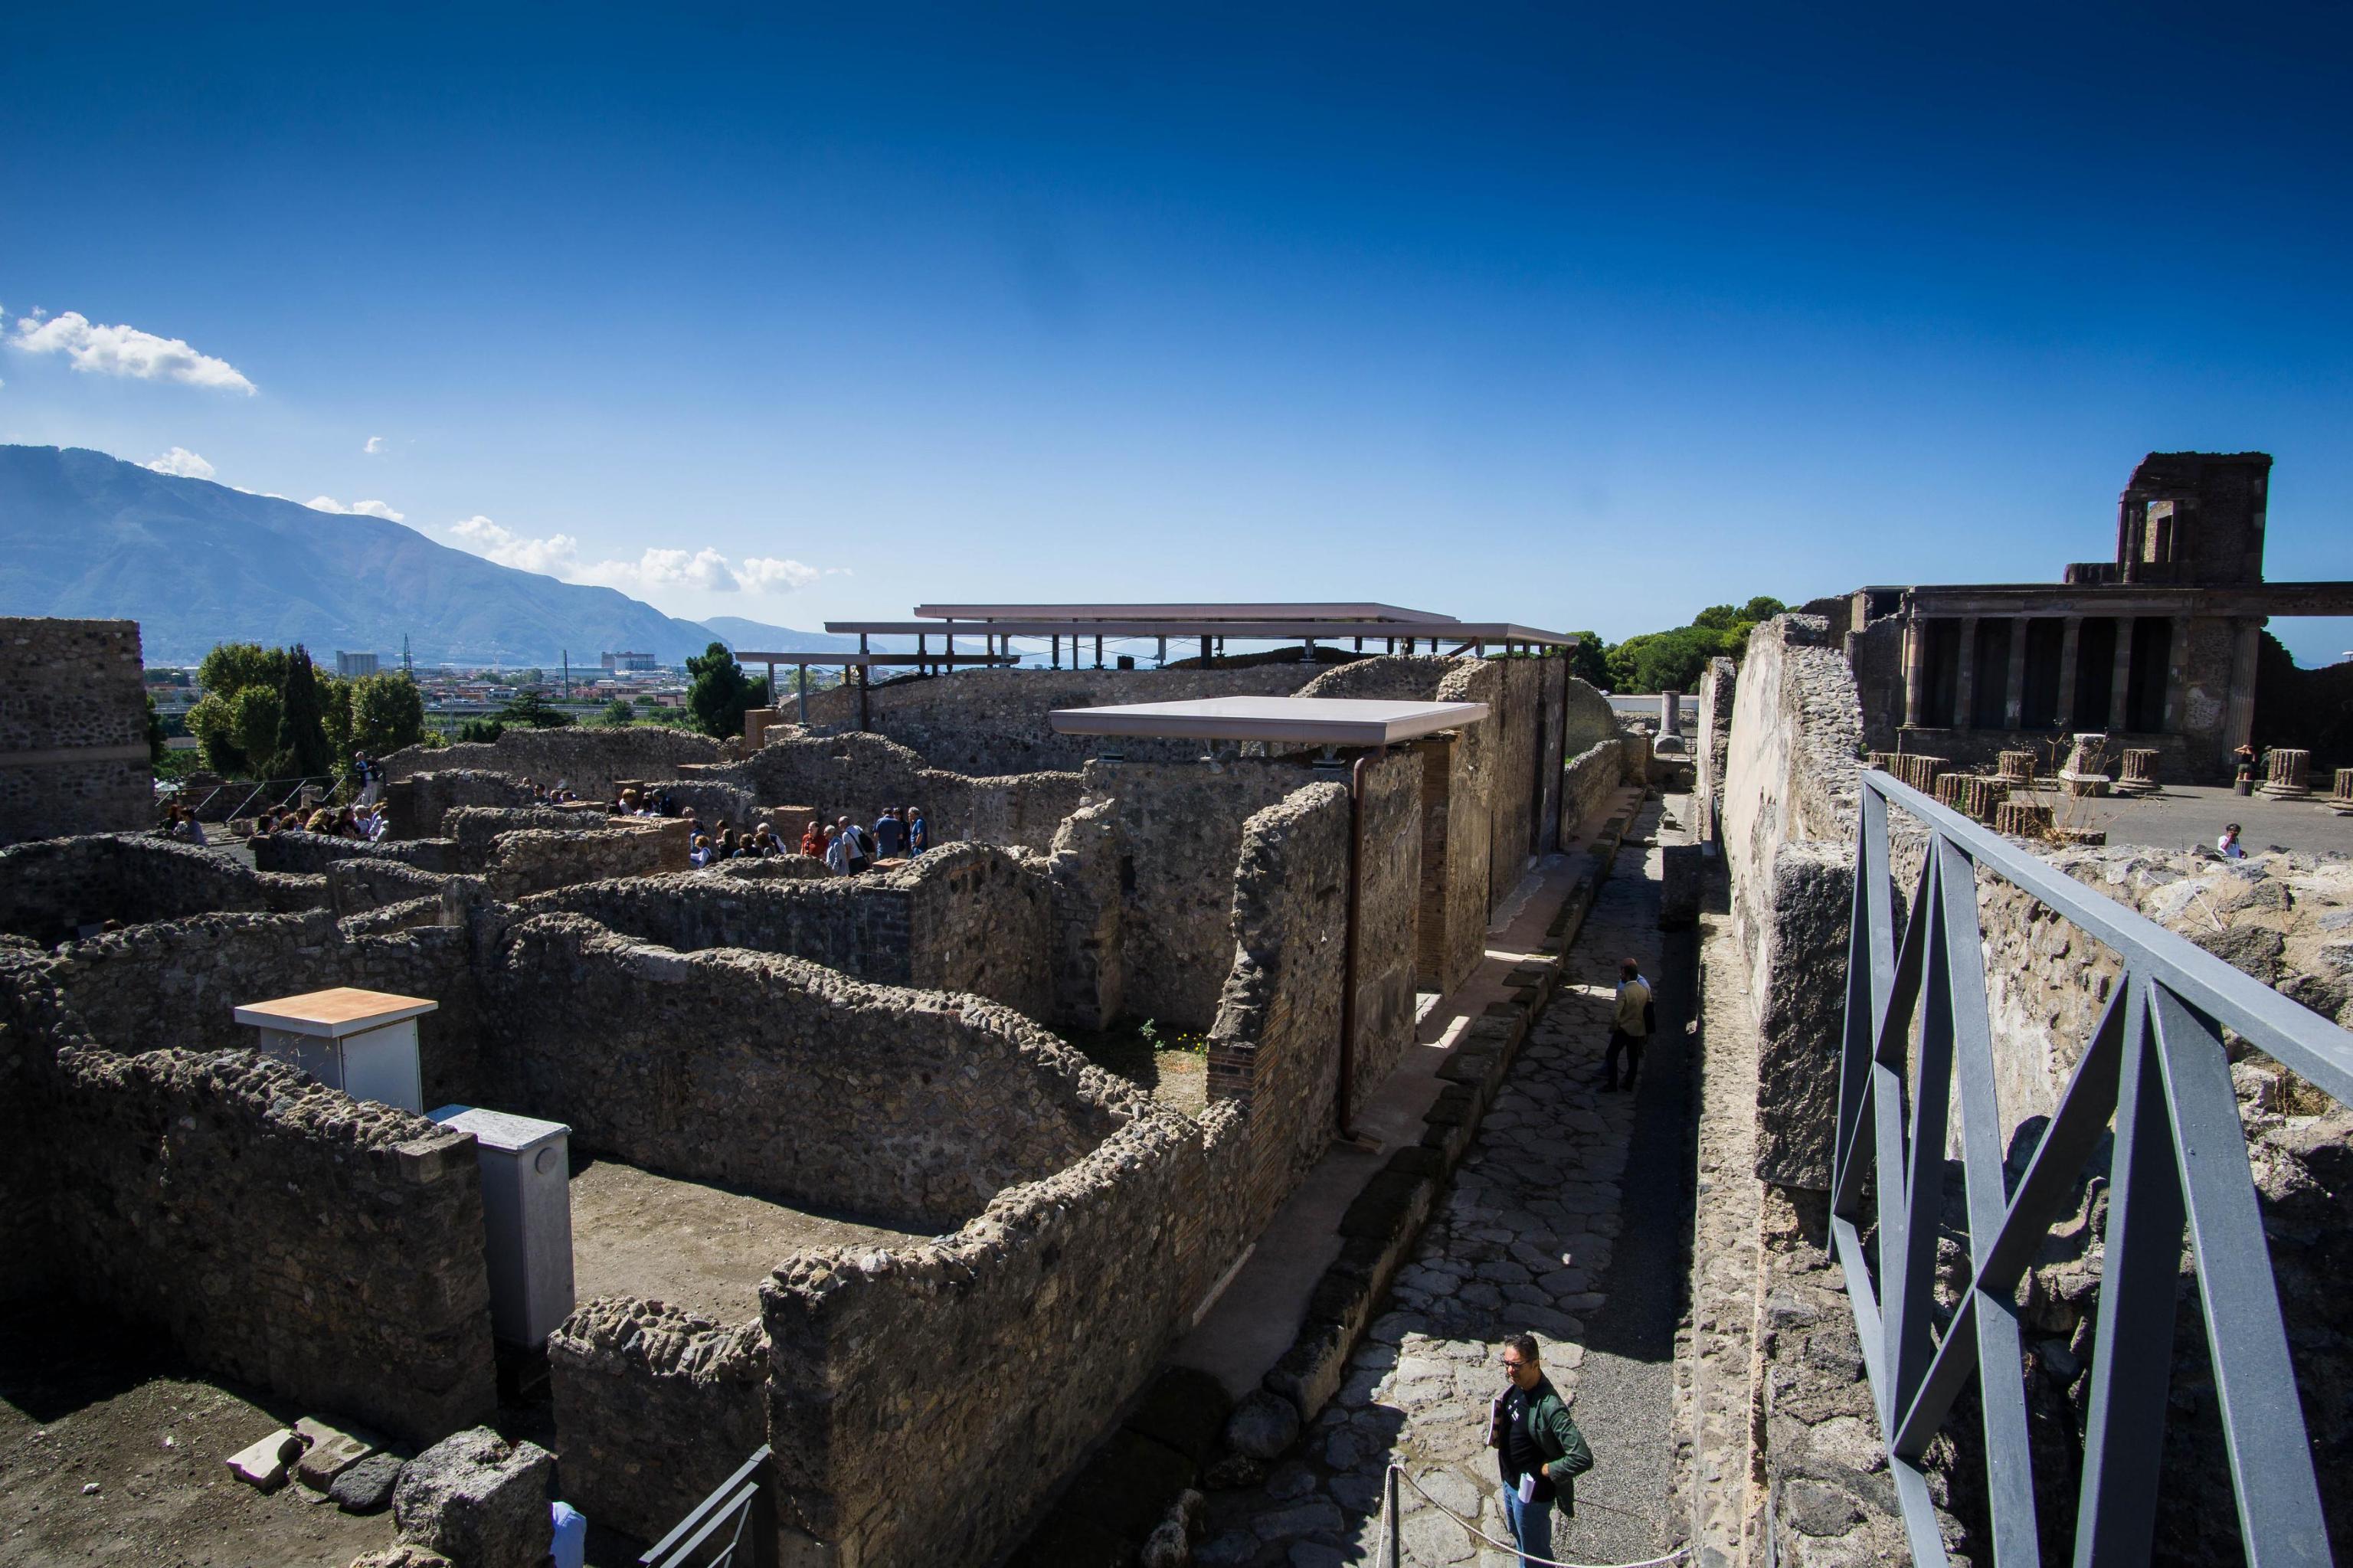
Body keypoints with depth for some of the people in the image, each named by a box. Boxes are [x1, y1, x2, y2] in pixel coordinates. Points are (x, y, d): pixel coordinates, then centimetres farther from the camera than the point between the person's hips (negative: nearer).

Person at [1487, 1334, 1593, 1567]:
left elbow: (1583, 1458, -36)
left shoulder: (1549, 1407, -34)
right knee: (1518, 1536, 29)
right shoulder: (1516, 1386, -9)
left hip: (1531, 1491, -7)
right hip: (1510, 1481, 8)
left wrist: (1546, 1470, -24)